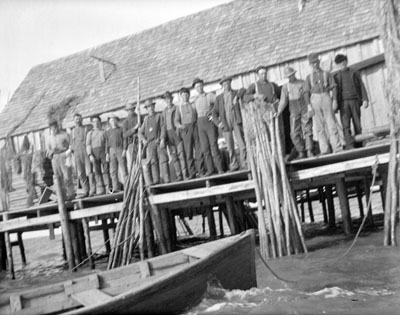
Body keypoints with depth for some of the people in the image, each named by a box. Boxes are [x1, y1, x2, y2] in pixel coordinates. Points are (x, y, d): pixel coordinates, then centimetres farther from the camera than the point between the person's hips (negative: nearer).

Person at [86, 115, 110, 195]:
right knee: (97, 172, -2)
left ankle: (108, 188, -8)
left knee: (105, 170, -7)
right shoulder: (90, 133, 14)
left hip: (103, 151, -1)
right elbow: (88, 145, 6)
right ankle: (100, 190, -2)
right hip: (94, 152, 1)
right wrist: (90, 155, -8)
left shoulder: (104, 132, 12)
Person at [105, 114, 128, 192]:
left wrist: (124, 150, -10)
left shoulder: (121, 129, 7)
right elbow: (107, 143, 14)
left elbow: (125, 140, 1)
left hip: (120, 150, -3)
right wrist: (107, 153, 5)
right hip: (112, 151, 3)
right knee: (113, 170, -1)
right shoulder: (108, 131, 16)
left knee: (123, 168, -7)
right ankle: (116, 188, 0)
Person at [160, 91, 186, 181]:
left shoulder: (177, 109, 5)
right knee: (173, 156, 1)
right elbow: (163, 125, 12)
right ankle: (179, 176, 2)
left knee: (181, 153, -10)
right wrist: (163, 138, 1)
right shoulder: (164, 112, 16)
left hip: (177, 132, -4)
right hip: (168, 135, 4)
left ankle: (185, 174, -10)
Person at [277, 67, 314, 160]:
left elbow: (307, 96, 0)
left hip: (305, 110, -2)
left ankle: (309, 151, -4)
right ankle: (301, 153, 4)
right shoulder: (285, 87, 11)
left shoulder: (302, 83, 6)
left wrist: (310, 107, -13)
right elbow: (283, 101, 7)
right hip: (294, 112, 2)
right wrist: (279, 112, -6)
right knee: (294, 133, -5)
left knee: (307, 130, -7)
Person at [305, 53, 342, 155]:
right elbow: (307, 92, 7)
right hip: (315, 99, 1)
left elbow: (333, 88, 6)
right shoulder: (309, 77, 15)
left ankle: (337, 149, -6)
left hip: (326, 97, -1)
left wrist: (334, 100, -7)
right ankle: (325, 150, 1)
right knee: (319, 127, -1)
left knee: (331, 124, -6)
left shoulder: (327, 74, 14)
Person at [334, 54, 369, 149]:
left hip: (355, 101, 1)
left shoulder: (354, 73, 15)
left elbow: (361, 87, 8)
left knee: (357, 124, -2)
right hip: (343, 102, -1)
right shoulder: (336, 76, 15)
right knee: (345, 125, -14)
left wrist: (365, 99, -4)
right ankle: (349, 145, -21)